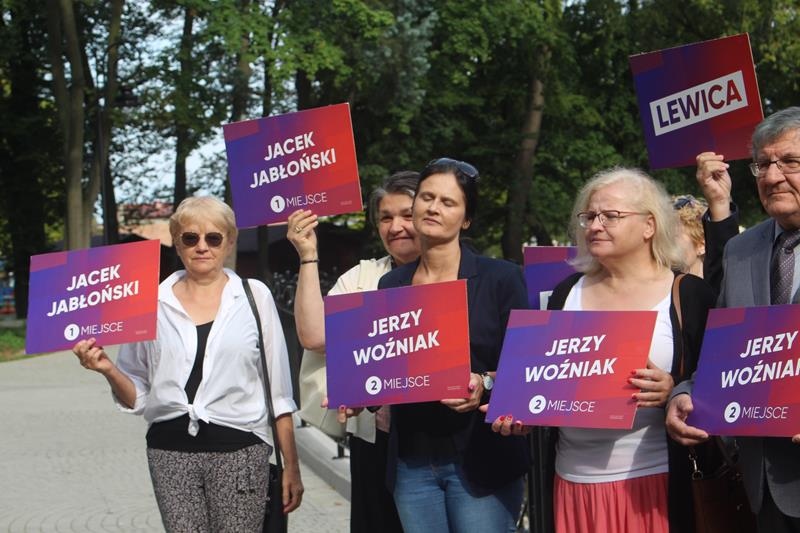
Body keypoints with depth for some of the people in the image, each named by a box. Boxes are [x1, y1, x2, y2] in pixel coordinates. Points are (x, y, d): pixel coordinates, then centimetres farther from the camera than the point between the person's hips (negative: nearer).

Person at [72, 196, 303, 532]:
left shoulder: (254, 296, 4)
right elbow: (137, 397, 11)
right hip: (171, 452, 1)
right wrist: (108, 369, -9)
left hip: (239, 450, -1)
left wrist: (291, 466, 2)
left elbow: (278, 389, 5)